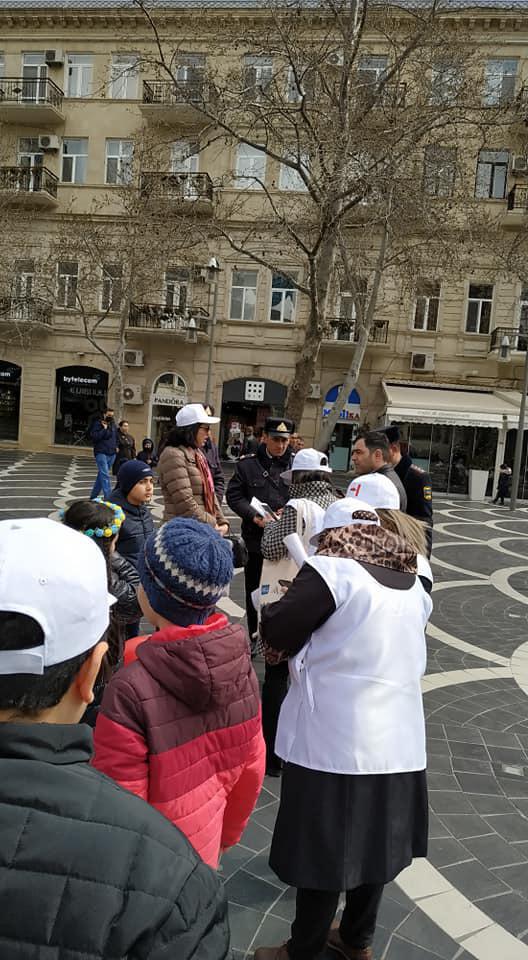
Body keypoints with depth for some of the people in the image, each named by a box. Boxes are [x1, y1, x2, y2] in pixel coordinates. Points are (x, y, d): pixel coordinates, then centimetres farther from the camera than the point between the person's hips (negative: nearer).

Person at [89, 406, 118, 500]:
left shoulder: (113, 424, 15)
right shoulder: (98, 424, -5)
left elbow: (116, 436, 29)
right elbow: (94, 436, -16)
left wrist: (116, 446, 14)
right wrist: (104, 429, -15)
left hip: (112, 454, 7)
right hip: (101, 453, -7)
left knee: (101, 475, 14)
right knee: (105, 476, -15)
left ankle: (93, 496, 25)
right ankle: (108, 498, -19)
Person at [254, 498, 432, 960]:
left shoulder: (331, 569, -13)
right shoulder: (414, 583, 8)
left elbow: (276, 633, -12)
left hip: (335, 743, -6)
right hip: (398, 743, 7)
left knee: (322, 850, 11)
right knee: (373, 843, 23)